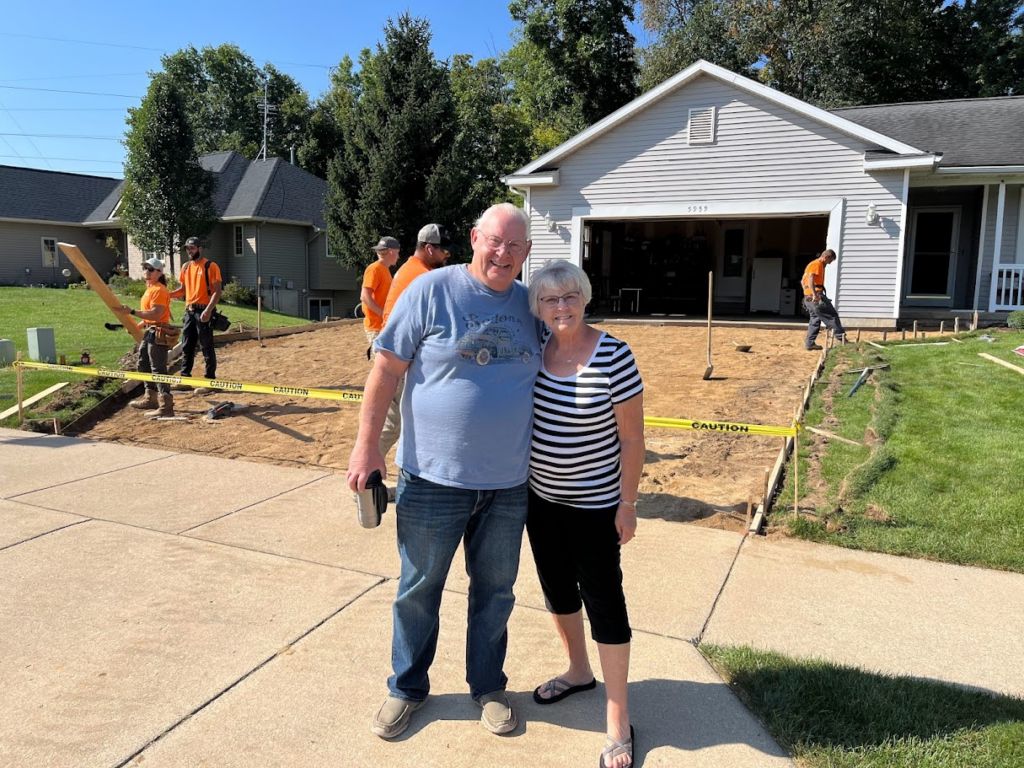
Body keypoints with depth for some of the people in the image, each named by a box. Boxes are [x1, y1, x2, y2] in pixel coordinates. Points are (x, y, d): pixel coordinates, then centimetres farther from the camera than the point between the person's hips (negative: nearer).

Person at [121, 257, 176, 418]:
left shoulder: (159, 290, -15)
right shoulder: (150, 289, 17)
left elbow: (155, 314, -26)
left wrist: (132, 312, -24)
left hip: (157, 334, -11)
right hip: (148, 332, 11)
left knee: (158, 369, -12)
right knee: (144, 365, 21)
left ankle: (166, 406, -11)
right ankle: (150, 398, 34)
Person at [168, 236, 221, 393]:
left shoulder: (210, 266, -7)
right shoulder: (186, 267, 14)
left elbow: (217, 291, -12)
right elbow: (183, 290, 21)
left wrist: (208, 310, -23)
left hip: (204, 311, -7)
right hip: (189, 311, 7)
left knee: (206, 348, -3)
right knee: (186, 347, 10)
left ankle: (210, 382, 3)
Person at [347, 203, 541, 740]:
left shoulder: (530, 304, 4)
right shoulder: (432, 290, -9)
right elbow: (387, 368, -8)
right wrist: (366, 444, -10)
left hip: (508, 484, 4)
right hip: (434, 479, -3)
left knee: (495, 591, 17)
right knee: (418, 589, 13)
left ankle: (488, 686, 38)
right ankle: (407, 687, 36)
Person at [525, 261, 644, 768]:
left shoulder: (614, 356, -18)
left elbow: (631, 436, -13)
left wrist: (627, 504, -11)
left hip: (594, 505, -5)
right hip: (540, 497, 6)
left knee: (603, 600, 3)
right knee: (557, 589, 19)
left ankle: (617, 718, 19)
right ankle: (578, 672, 44)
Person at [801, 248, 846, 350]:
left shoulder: (812, 264, 22)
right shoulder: (818, 264, -8)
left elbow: (803, 281, 26)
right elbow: (811, 279, -22)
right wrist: (814, 295, -29)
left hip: (808, 297, 10)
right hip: (816, 297, -10)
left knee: (815, 319, 12)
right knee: (832, 316, -4)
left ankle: (809, 343, 10)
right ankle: (841, 339, -4)